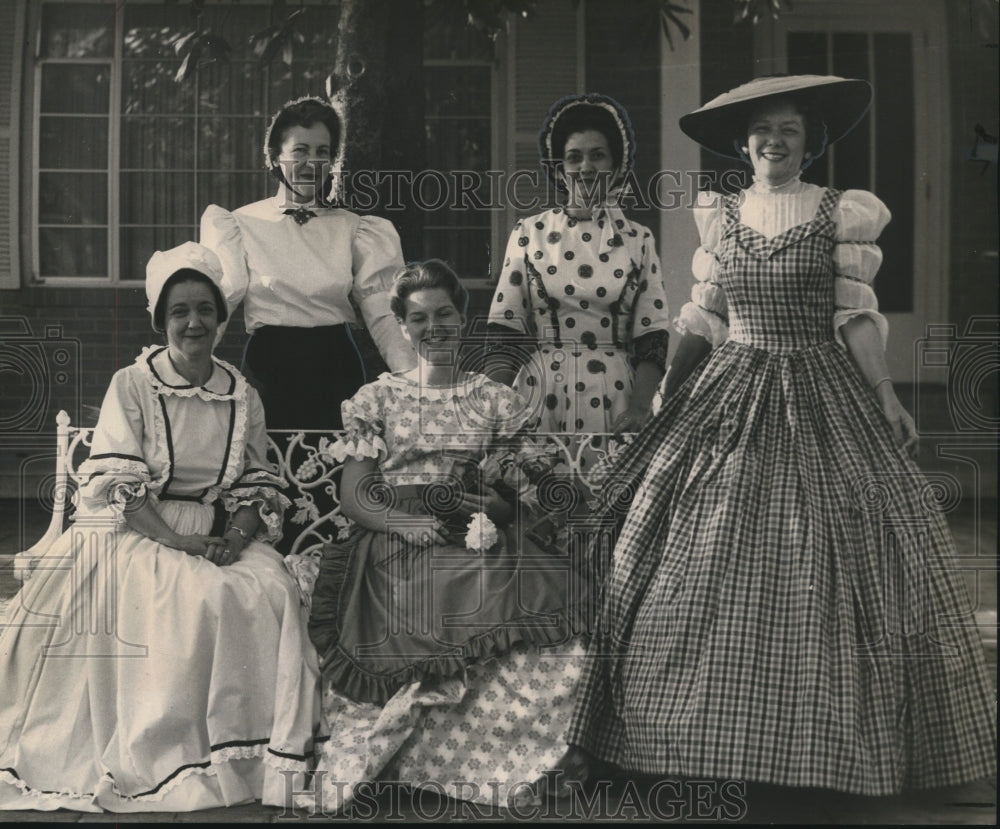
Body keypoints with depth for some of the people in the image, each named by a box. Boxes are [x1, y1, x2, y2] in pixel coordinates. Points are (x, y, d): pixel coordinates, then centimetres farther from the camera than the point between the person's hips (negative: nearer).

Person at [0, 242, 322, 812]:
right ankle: (171, 755, -19)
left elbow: (257, 486, 9)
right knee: (197, 597, -31)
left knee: (275, 590, -24)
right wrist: (175, 540, -20)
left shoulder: (244, 398, 10)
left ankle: (267, 753, -14)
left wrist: (238, 537, -12)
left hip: (221, 536, 4)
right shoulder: (131, 386, -1)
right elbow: (118, 486, -8)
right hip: (139, 532, -3)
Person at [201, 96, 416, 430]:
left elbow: (382, 316, 2)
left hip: (336, 368, 2)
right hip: (269, 372, -1)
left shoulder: (353, 229, 7)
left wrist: (414, 382, -10)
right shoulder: (242, 224, 4)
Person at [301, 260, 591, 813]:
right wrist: (403, 522, -14)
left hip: (480, 543, 1)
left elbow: (530, 496, 13)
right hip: (392, 542, -1)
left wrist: (494, 507, -11)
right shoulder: (376, 400, 17)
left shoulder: (497, 402, 20)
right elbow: (352, 496, 7)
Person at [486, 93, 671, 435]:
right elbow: (503, 336, 2)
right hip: (540, 395, 0)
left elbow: (653, 340, 1)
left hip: (614, 400, 0)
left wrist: (639, 407, -14)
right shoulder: (528, 234, 4)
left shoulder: (638, 241, 5)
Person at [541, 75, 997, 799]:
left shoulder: (843, 214, 2)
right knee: (697, 570, -1)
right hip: (729, 397, 2)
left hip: (822, 401, -2)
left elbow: (857, 318, -1)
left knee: (832, 568, -2)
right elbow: (702, 320, 11)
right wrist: (664, 394, 5)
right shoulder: (719, 216, 10)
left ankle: (846, 748, 11)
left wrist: (887, 396, -11)